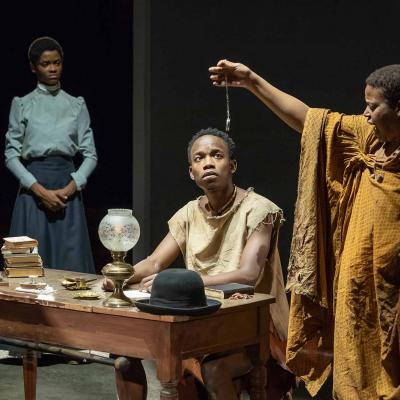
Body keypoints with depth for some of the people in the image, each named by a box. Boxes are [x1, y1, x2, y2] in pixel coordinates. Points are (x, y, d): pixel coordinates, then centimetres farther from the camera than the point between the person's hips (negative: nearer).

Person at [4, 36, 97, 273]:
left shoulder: (76, 105, 8)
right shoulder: (23, 105, 4)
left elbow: (90, 154, 5)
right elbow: (11, 155, 0)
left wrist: (70, 188, -9)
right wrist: (40, 190, -10)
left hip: (68, 188, 1)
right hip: (34, 186, -1)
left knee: (71, 258, -2)